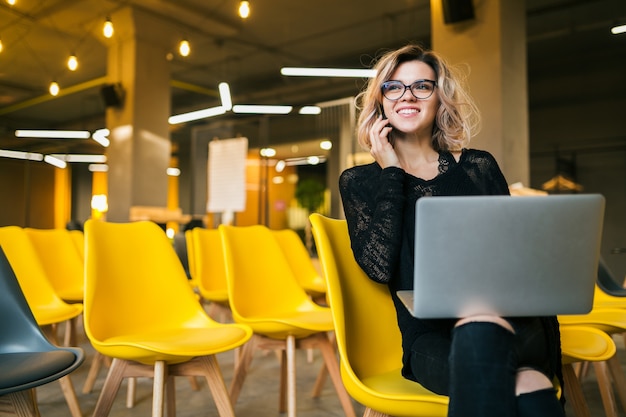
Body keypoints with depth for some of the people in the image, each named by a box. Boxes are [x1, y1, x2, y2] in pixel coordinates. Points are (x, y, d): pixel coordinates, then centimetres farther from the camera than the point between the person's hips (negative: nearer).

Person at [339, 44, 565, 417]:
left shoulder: (479, 166, 12)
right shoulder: (359, 182, 8)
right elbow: (379, 267, -8)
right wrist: (391, 172, -4)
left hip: (508, 320, 3)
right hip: (430, 337, -2)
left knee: (482, 326, -34)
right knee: (523, 385, -34)